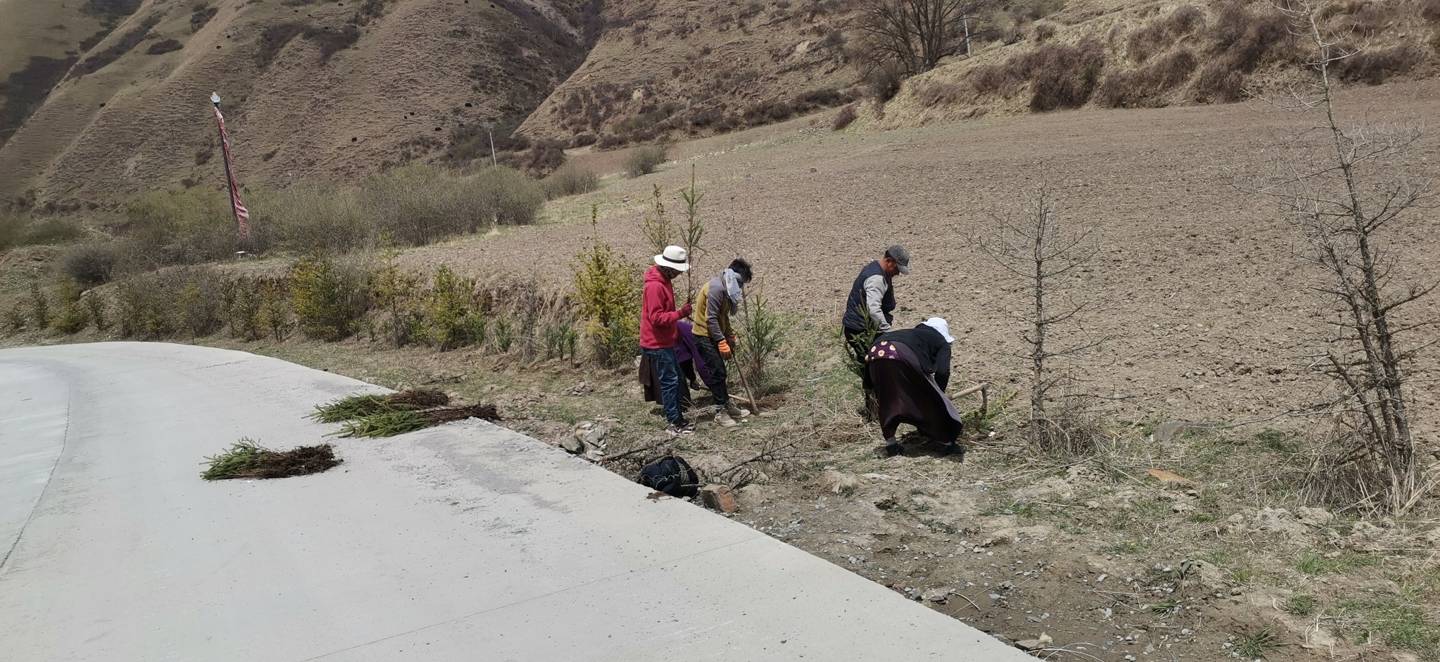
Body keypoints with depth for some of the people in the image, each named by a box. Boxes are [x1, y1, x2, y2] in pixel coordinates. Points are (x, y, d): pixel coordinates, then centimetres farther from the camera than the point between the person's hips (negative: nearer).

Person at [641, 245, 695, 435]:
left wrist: (676, 330, 21)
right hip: (657, 344, -10)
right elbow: (656, 318, -26)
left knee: (675, 378, 14)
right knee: (670, 381, -6)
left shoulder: (664, 281, 10)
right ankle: (675, 424, 0)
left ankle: (677, 417, 23)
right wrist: (679, 314, -28)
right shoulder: (654, 286, -22)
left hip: (665, 342, 10)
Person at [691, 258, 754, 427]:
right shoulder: (716, 288, -22)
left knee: (719, 372, 15)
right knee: (717, 373, -6)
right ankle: (722, 412, 0)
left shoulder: (725, 288, 10)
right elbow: (711, 319, -26)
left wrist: (730, 337, 18)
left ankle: (728, 406, 23)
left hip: (714, 336, 10)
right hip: (705, 337, -10)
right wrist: (722, 342, -25)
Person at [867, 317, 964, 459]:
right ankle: (946, 443, 22)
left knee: (887, 402, 26)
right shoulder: (941, 342, 25)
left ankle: (890, 445, 28)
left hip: (876, 352, 5)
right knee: (932, 401, 13)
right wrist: (938, 394, 25)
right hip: (903, 357, -5)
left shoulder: (912, 333, 40)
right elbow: (942, 372, 9)